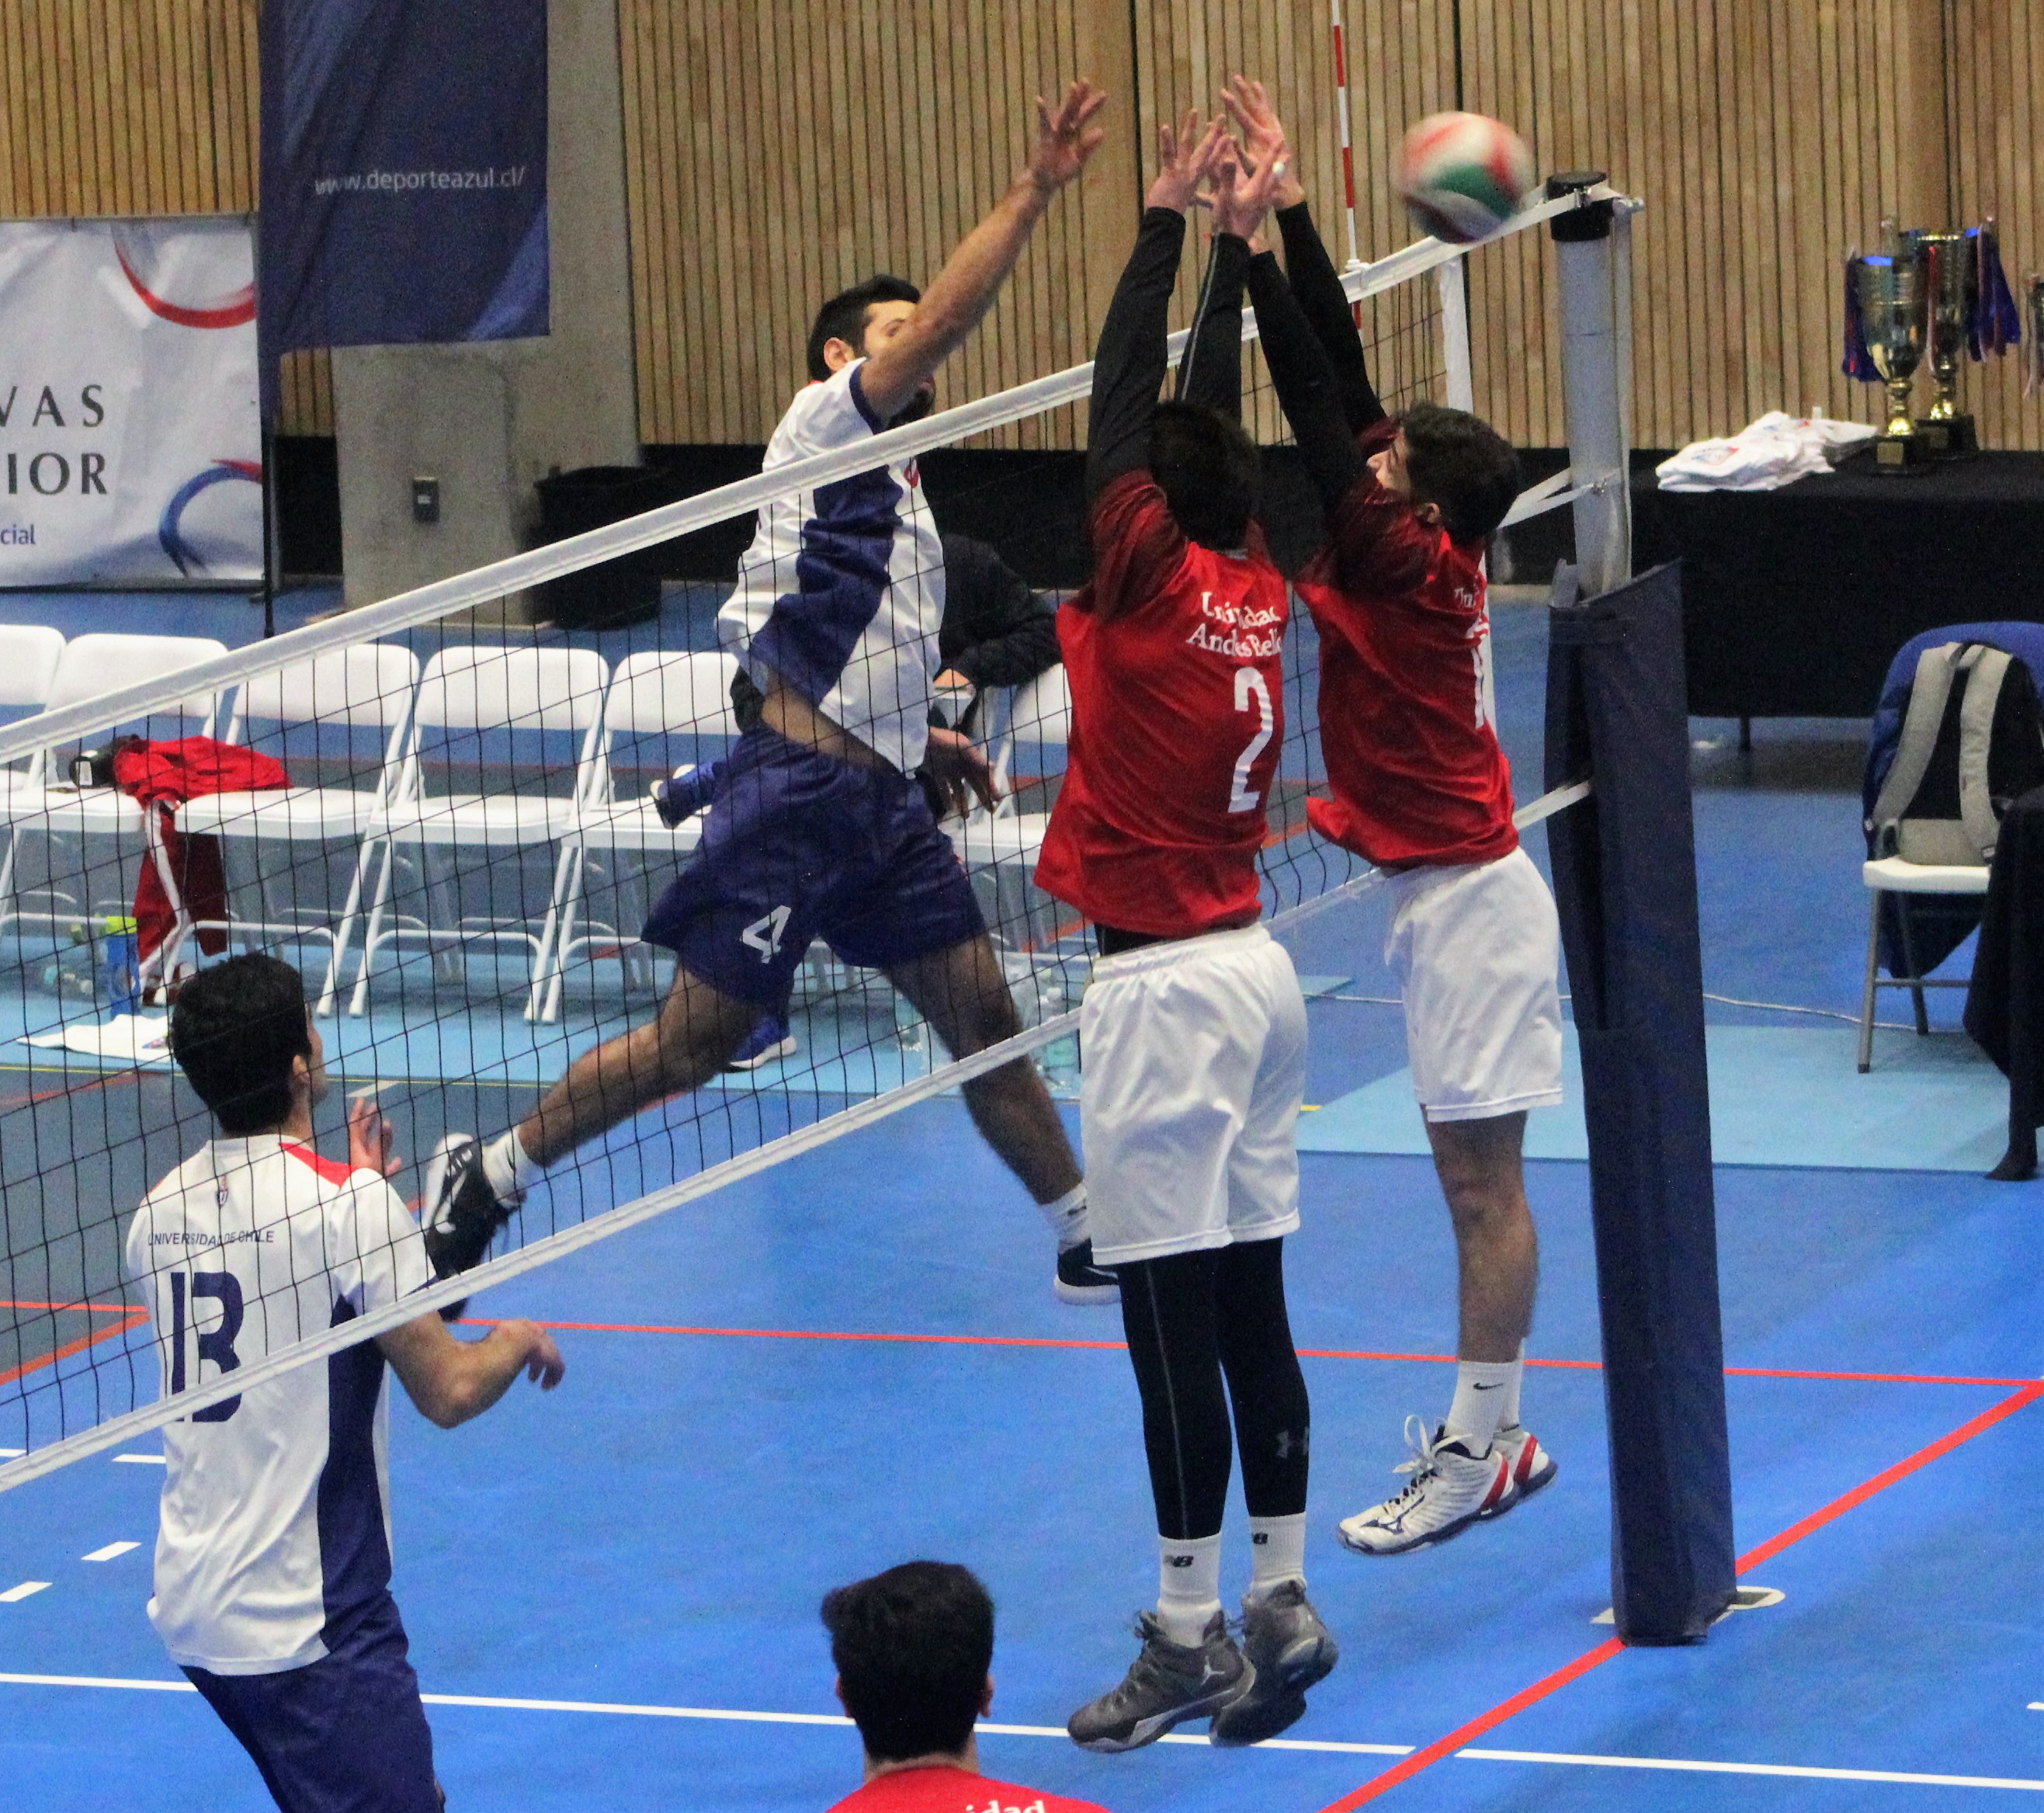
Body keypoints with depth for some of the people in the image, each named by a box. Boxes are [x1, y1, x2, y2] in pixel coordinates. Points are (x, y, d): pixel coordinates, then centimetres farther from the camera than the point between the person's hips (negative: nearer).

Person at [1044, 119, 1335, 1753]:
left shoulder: (1155, 579, -12)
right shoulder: (1256, 589, 6)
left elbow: (1128, 398, -9)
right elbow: (1210, 414, 16)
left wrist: (1168, 230, -3)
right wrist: (1233, 249, 22)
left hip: (1165, 989, -8)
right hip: (1253, 966, 8)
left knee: (1175, 1317, -5)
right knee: (1248, 1306, 10)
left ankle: (1193, 1638, -4)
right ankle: (1281, 1604, 13)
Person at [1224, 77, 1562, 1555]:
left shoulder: (1406, 565, -16)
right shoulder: (1431, 561, 4)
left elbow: (1320, 408, -20)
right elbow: (1346, 375, 6)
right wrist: (1287, 204, 4)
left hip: (1469, 902, -10)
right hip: (1457, 890, 10)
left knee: (1481, 1178, -5)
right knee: (1480, 1179, 13)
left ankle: (1474, 1460, -2)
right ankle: (1494, 1433, 18)